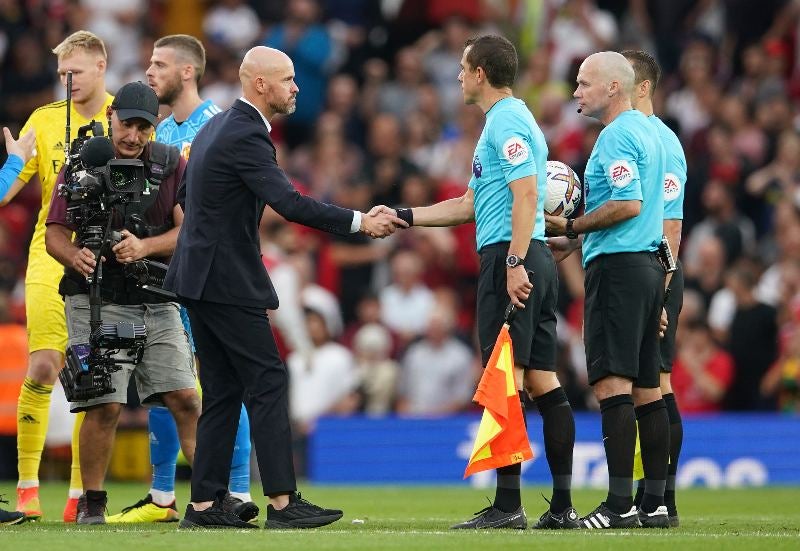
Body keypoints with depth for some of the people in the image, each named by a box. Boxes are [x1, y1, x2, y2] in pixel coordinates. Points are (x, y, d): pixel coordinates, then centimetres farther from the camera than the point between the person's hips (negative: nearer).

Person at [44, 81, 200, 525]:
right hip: (98, 302, -2)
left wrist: (144, 247, -19)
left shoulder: (172, 165, 7)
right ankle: (91, 503, 4)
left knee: (186, 400, -5)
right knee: (105, 404, -10)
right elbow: (55, 233, 1)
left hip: (157, 302, 3)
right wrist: (75, 257, -21)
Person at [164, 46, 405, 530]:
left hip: (200, 273, 10)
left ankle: (205, 504, 8)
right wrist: (361, 222, -21)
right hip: (227, 280, -10)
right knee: (268, 382, -7)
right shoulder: (246, 136, -17)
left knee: (223, 392, 10)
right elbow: (289, 203, -25)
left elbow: (185, 195, 23)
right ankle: (283, 502, -8)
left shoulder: (217, 127, 14)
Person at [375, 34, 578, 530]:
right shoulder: (510, 121, 23)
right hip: (532, 261, 10)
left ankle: (508, 504, -11)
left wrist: (515, 262, -26)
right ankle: (563, 505, 6)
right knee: (543, 381, 7)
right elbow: (469, 205, 28)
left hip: (509, 258, -10)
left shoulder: (507, 122, -9)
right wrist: (401, 217, 28)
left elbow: (526, 193, -20)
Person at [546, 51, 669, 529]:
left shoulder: (617, 136, -11)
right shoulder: (647, 131, 19)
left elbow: (628, 205, -22)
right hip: (648, 265, 10)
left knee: (612, 383, -13)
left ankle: (620, 504, -18)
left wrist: (572, 228, -11)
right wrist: (577, 241, 23)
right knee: (646, 388, 8)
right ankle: (655, 503, 8)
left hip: (618, 268, -10)